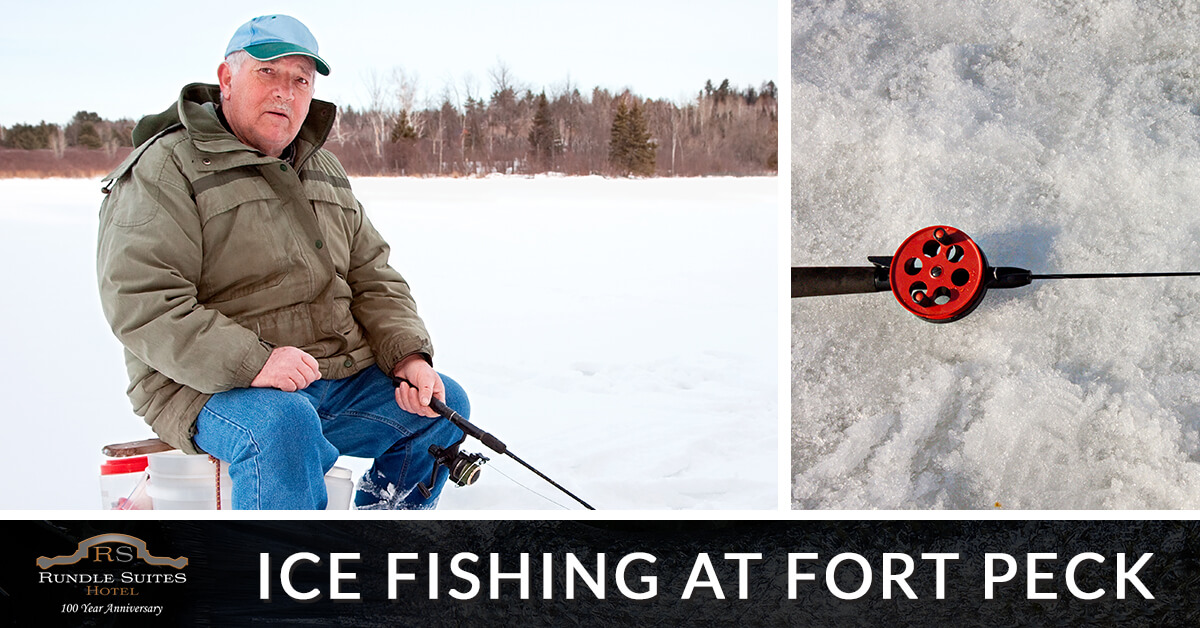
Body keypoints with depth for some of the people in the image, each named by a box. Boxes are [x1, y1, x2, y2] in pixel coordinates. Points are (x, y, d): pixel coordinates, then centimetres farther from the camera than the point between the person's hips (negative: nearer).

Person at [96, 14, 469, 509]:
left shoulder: (324, 171, 18)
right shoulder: (165, 169, -7)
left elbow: (373, 278, 17)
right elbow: (140, 303, -19)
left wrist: (408, 356, -4)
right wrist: (250, 362, -30)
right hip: (206, 388, -8)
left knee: (445, 405, 0)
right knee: (285, 425, -37)